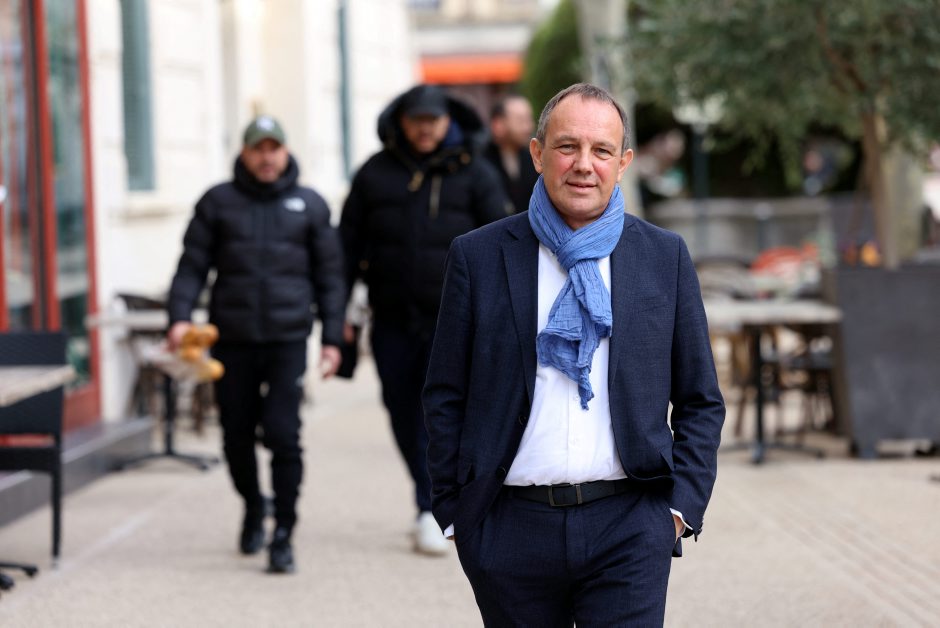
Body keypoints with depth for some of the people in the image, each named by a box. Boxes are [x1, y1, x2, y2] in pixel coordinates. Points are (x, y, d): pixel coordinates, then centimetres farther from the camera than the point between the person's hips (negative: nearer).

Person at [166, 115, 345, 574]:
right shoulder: (218, 203, 8)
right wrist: (180, 316, -9)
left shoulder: (309, 205, 9)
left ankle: (283, 536, -5)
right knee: (237, 436, 8)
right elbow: (192, 265, 6)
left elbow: (329, 275, 12)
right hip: (232, 340, 1)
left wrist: (332, 337, 6)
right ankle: (252, 510, 34)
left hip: (288, 339, -1)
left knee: (283, 436, -11)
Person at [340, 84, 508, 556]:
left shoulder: (472, 174, 2)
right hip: (393, 319, 3)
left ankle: (431, 511, -7)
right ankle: (438, 501, 25)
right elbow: (349, 243, 10)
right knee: (404, 413, 8)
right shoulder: (375, 174, 7)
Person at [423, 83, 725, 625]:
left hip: (628, 525, 0)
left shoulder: (666, 257, 7)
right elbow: (445, 398, 7)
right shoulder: (479, 257, 5)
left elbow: (701, 402, 10)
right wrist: (454, 512, 2)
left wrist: (681, 507, 0)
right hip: (511, 533, 1)